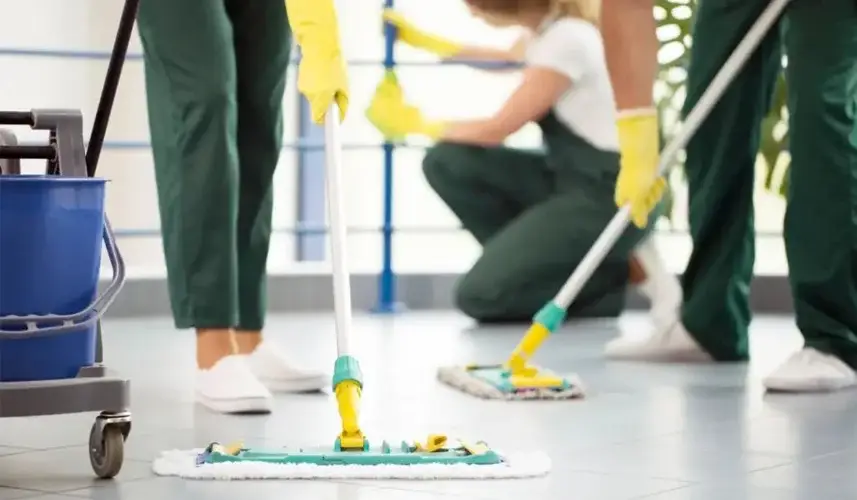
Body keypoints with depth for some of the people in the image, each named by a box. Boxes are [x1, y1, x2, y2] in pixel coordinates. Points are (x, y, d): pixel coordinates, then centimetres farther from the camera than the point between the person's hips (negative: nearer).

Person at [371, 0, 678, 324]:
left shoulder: (567, 39, -20)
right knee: (447, 162, 1)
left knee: (480, 294, -14)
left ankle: (619, 274, 1)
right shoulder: (553, 27, 7)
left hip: (609, 196, -9)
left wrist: (417, 123, 3)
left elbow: (497, 129, -12)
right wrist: (425, 41, 34)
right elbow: (510, 60, 33)